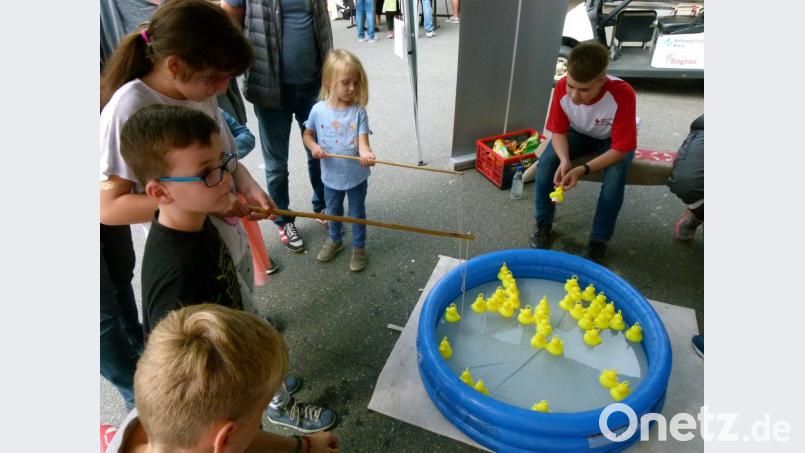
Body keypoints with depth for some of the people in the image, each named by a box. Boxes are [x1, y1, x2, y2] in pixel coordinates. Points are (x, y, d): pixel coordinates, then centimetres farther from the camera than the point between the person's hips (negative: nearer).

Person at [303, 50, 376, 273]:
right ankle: (334, 240, 50)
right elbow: (308, 135, 4)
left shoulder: (358, 111, -16)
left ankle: (359, 247, 37)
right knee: (333, 212, 24)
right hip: (331, 176, 2)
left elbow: (363, 141, -23)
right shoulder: (318, 110, -11)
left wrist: (366, 154, -46)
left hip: (357, 175, -2)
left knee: (357, 213, 16)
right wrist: (314, 147, -18)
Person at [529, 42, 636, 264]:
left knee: (615, 177, -32)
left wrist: (583, 170, -43)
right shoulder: (562, 87, -28)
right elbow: (558, 131, -16)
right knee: (547, 161, -24)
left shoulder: (622, 94, -37)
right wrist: (565, 160, -36)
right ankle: (543, 223, -3)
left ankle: (598, 241, -13)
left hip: (613, 140, -2)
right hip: (579, 133, 3)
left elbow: (620, 149, -31)